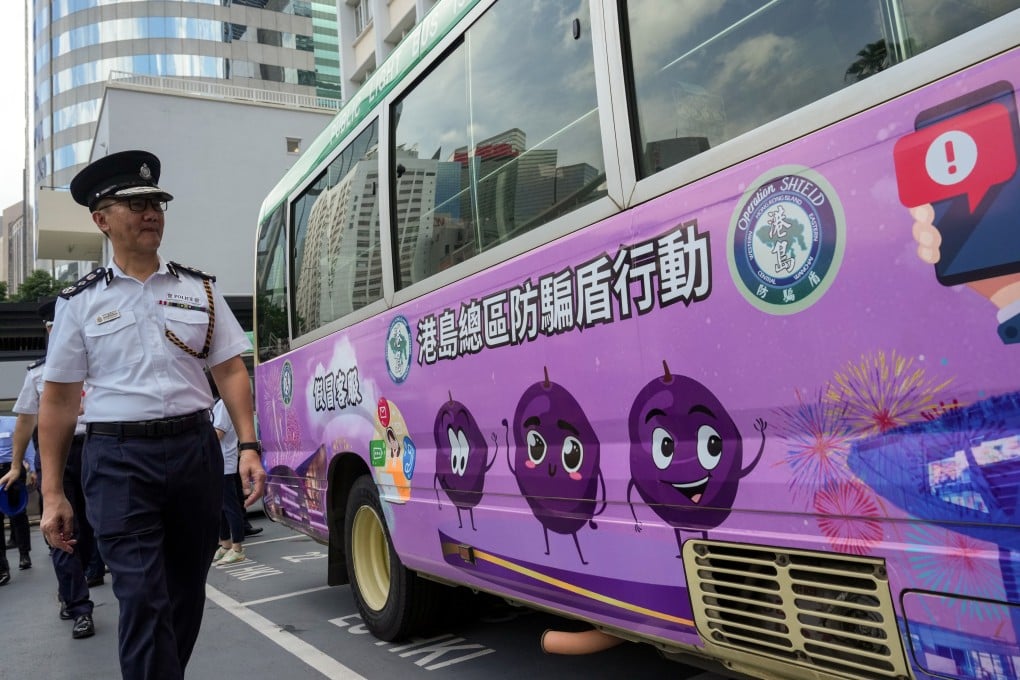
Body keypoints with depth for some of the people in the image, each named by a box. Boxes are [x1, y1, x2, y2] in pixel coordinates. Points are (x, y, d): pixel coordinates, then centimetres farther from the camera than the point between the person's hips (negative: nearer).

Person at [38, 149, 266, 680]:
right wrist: (52, 494, 1)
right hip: (118, 458, -2)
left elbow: (230, 372, 6)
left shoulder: (200, 289, 8)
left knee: (187, 590, 12)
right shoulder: (79, 301, 4)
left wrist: (248, 446, -5)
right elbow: (58, 401, 5)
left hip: (195, 449, 3)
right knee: (142, 598, -8)